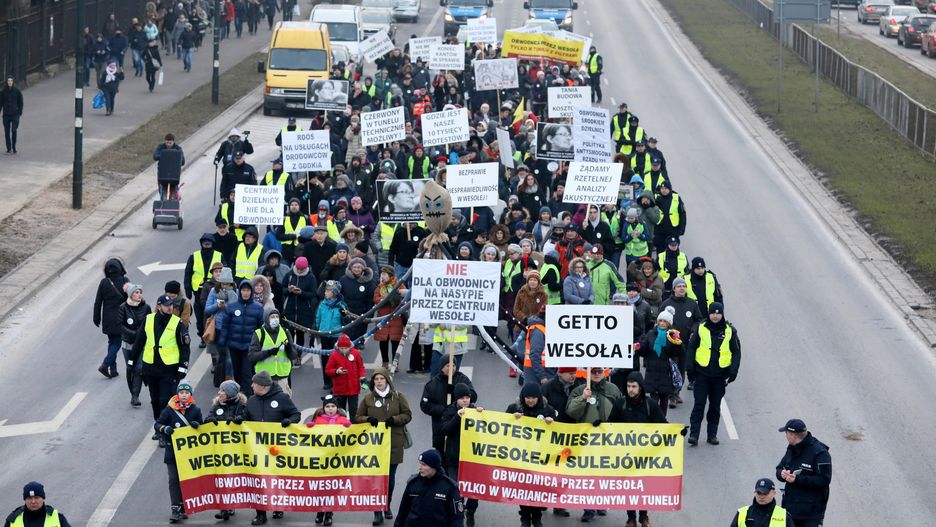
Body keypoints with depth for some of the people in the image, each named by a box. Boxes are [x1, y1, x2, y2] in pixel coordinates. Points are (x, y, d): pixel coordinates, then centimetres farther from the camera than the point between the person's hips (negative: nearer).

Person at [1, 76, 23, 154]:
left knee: (14, 131, -10)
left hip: (15, 114, -2)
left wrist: (20, 112, -3)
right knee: (7, 132, 3)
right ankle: (9, 148, 11)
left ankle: (14, 147, 5)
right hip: (6, 115, 2)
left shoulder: (17, 91, -1)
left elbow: (20, 102, 4)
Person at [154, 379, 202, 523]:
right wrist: (164, 429, -20)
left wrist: (197, 425, -12)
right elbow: (157, 425, 0)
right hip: (172, 451, -2)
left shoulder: (195, 410, 2)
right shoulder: (169, 410, -3)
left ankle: (183, 508, 18)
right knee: (174, 480, -6)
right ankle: (175, 509, -6)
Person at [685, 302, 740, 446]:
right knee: (699, 404, -4)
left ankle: (712, 434, 18)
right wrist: (690, 368, -3)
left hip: (720, 375, 1)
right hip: (702, 373, -1)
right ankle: (693, 434, -4)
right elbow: (692, 348, 4)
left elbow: (736, 352, 4)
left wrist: (733, 371, -4)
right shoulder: (701, 329, -1)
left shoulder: (730, 331, 1)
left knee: (715, 405, 10)